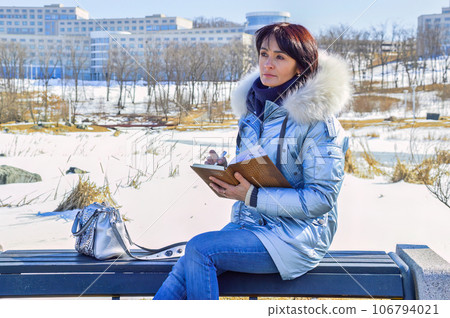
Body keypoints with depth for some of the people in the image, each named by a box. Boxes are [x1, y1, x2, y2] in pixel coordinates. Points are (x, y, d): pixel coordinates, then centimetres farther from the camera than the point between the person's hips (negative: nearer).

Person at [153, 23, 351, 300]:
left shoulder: (316, 118, -13)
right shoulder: (255, 106, 10)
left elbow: (322, 198, -15)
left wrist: (253, 196, -21)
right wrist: (224, 170, -3)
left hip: (298, 234, -6)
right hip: (248, 223, 6)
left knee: (199, 249, -25)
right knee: (184, 272, -18)